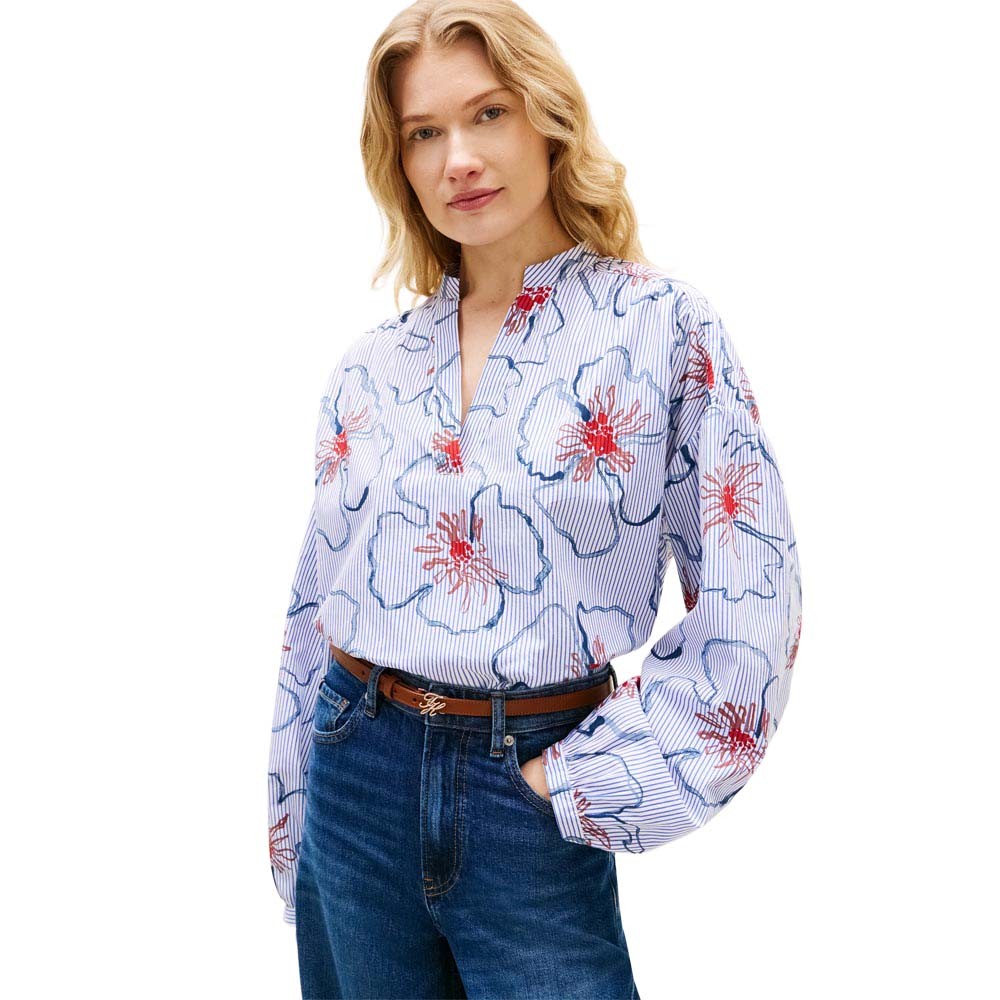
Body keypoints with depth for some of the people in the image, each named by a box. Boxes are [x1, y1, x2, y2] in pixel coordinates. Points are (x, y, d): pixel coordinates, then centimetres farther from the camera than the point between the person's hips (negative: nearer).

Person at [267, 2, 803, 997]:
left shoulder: (664, 325, -7)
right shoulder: (372, 364, 4)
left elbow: (748, 613, -9)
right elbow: (315, 606, 10)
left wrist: (574, 780, -11)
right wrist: (287, 818, 12)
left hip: (538, 791, -3)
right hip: (358, 778, 4)